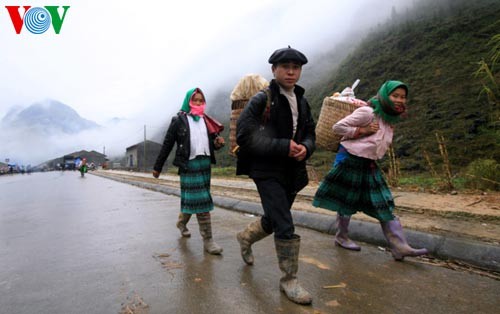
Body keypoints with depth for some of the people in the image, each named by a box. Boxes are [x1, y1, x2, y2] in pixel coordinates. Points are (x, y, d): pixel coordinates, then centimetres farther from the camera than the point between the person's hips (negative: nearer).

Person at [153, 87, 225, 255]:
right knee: (200, 200, -8)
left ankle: (181, 222, 41)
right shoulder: (178, 120, 0)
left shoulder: (206, 120, 15)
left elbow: (210, 142, 20)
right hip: (188, 164, -5)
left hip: (205, 163, 6)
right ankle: (207, 239, -2)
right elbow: (167, 145, 1)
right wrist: (157, 167, 3)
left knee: (191, 198, 15)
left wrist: (217, 143, -5)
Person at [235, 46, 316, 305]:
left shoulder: (302, 102, 10)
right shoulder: (261, 100, -10)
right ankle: (289, 280, 11)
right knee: (285, 226, -8)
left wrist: (305, 148, -9)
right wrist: (284, 147, -22)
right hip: (267, 171, -7)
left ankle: (245, 237, 50)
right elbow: (245, 136, -17)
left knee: (272, 221, 20)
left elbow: (310, 134, 16)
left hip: (293, 172, 7)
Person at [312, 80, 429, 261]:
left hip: (369, 166, 8)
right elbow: (338, 127, -15)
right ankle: (341, 237, 25)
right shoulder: (367, 112, -14)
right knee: (347, 202, 6)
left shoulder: (390, 119, 9)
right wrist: (363, 130, -20)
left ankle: (399, 247, 6)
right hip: (350, 162, -7)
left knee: (384, 206, 3)